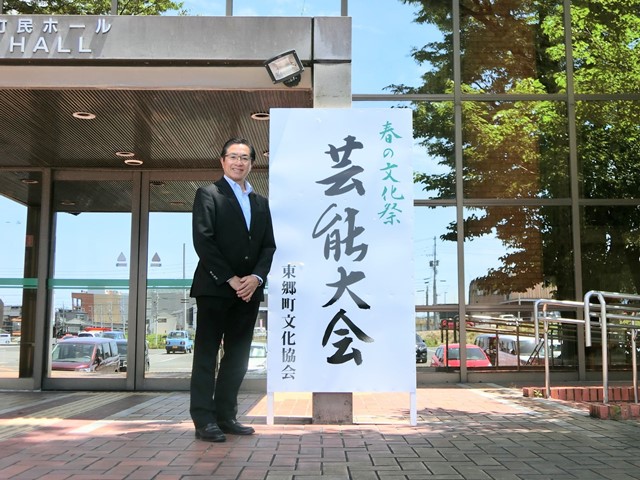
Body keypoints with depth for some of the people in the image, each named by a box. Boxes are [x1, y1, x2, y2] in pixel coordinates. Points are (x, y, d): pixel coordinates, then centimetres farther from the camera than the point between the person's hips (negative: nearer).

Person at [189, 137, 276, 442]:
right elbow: (203, 241, -10)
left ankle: (226, 417, 16)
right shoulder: (208, 194, 1)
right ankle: (204, 421, 3)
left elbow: (269, 245, 13)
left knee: (238, 356, 8)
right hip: (215, 288, -6)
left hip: (249, 289, 6)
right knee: (207, 354, -1)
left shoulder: (260, 203, 18)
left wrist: (256, 277, -6)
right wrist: (230, 279, -14)